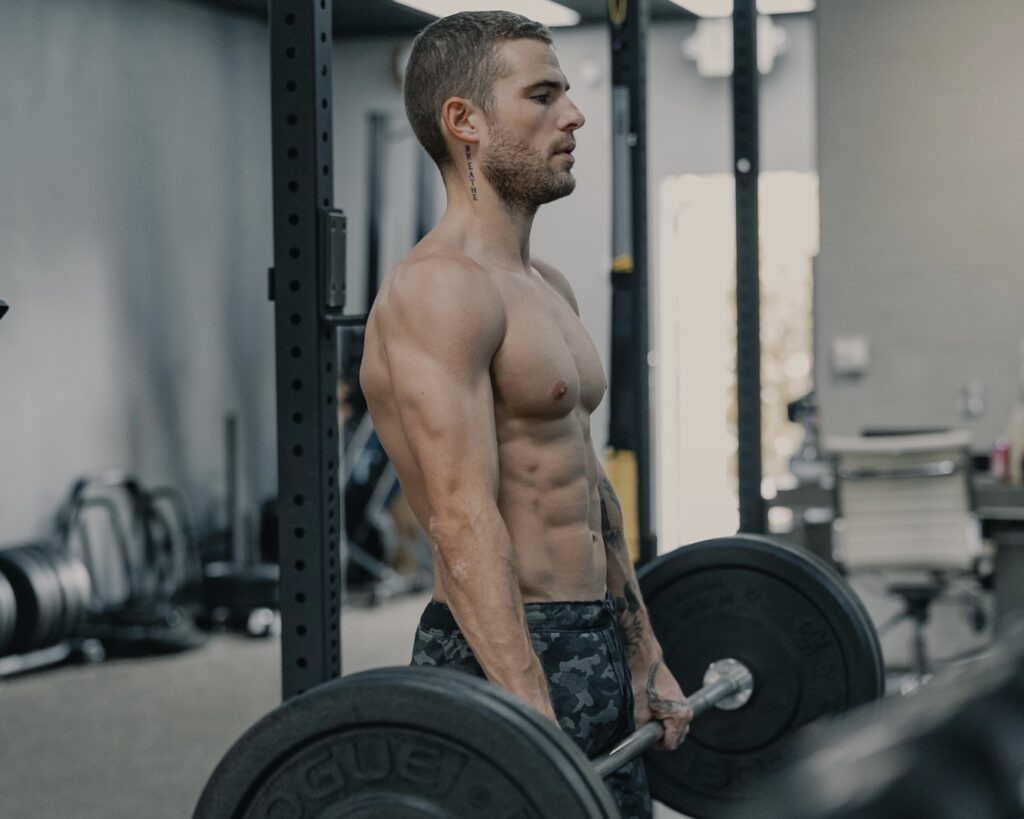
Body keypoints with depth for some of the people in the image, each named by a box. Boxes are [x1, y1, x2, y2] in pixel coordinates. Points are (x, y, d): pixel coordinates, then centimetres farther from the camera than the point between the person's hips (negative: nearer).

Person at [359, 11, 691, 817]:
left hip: (596, 655, 10)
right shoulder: (439, 289, -17)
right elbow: (464, 519, -26)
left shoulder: (549, 288, 14)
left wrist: (645, 661, 20)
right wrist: (534, 724, -33)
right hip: (504, 663, -10)